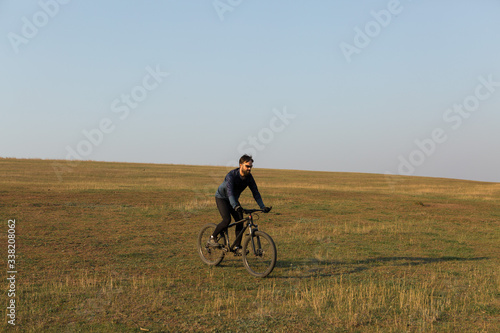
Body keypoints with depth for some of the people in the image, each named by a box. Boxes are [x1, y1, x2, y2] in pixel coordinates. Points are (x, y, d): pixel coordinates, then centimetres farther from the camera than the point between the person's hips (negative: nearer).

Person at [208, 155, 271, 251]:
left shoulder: (249, 177, -15)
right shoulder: (231, 175, -32)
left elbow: (255, 193, -12)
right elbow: (229, 192, -44)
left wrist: (263, 207, -24)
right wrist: (235, 206, -59)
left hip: (234, 199, 6)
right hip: (222, 197, -5)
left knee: (240, 220, -10)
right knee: (227, 220, -23)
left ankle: (237, 247, -3)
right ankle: (212, 238, -3)